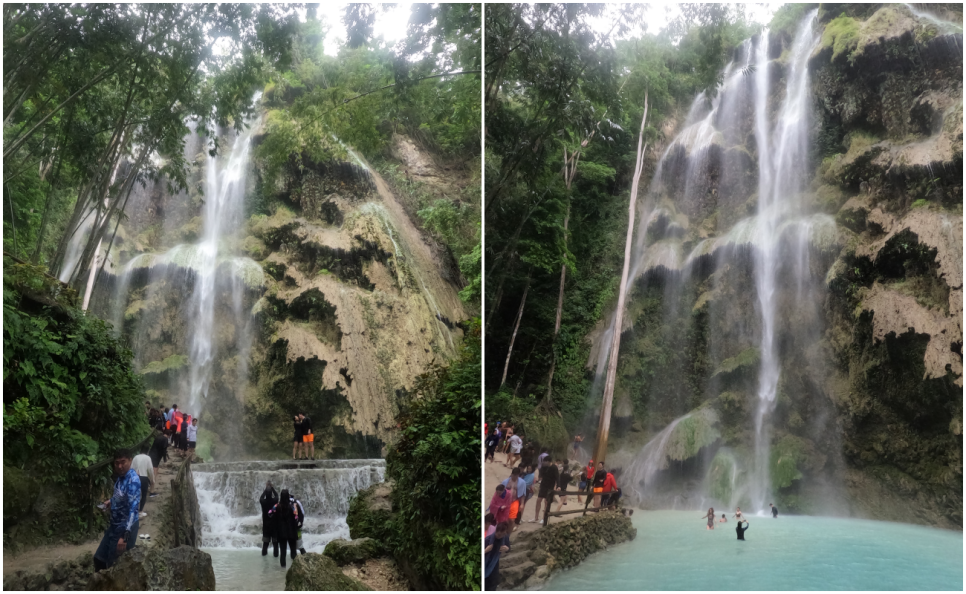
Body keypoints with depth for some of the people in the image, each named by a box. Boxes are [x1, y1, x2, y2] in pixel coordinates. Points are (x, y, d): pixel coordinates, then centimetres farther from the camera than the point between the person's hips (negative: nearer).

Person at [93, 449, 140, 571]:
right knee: (99, 558, 19)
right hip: (114, 526, 9)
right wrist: (111, 501, 8)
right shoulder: (121, 476, 3)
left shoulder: (133, 480, -24)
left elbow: (132, 509, -31)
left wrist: (125, 536, -35)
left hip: (125, 529, -9)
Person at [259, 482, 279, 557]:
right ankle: (276, 553, 4)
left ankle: (264, 552, 16)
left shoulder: (263, 502, -9)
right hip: (274, 523, -2)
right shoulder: (274, 501, -12)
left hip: (265, 523, 2)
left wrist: (266, 488, 19)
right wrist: (272, 488, 14)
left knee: (265, 539, 12)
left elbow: (261, 497, 13)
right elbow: (276, 495, 9)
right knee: (275, 540, 4)